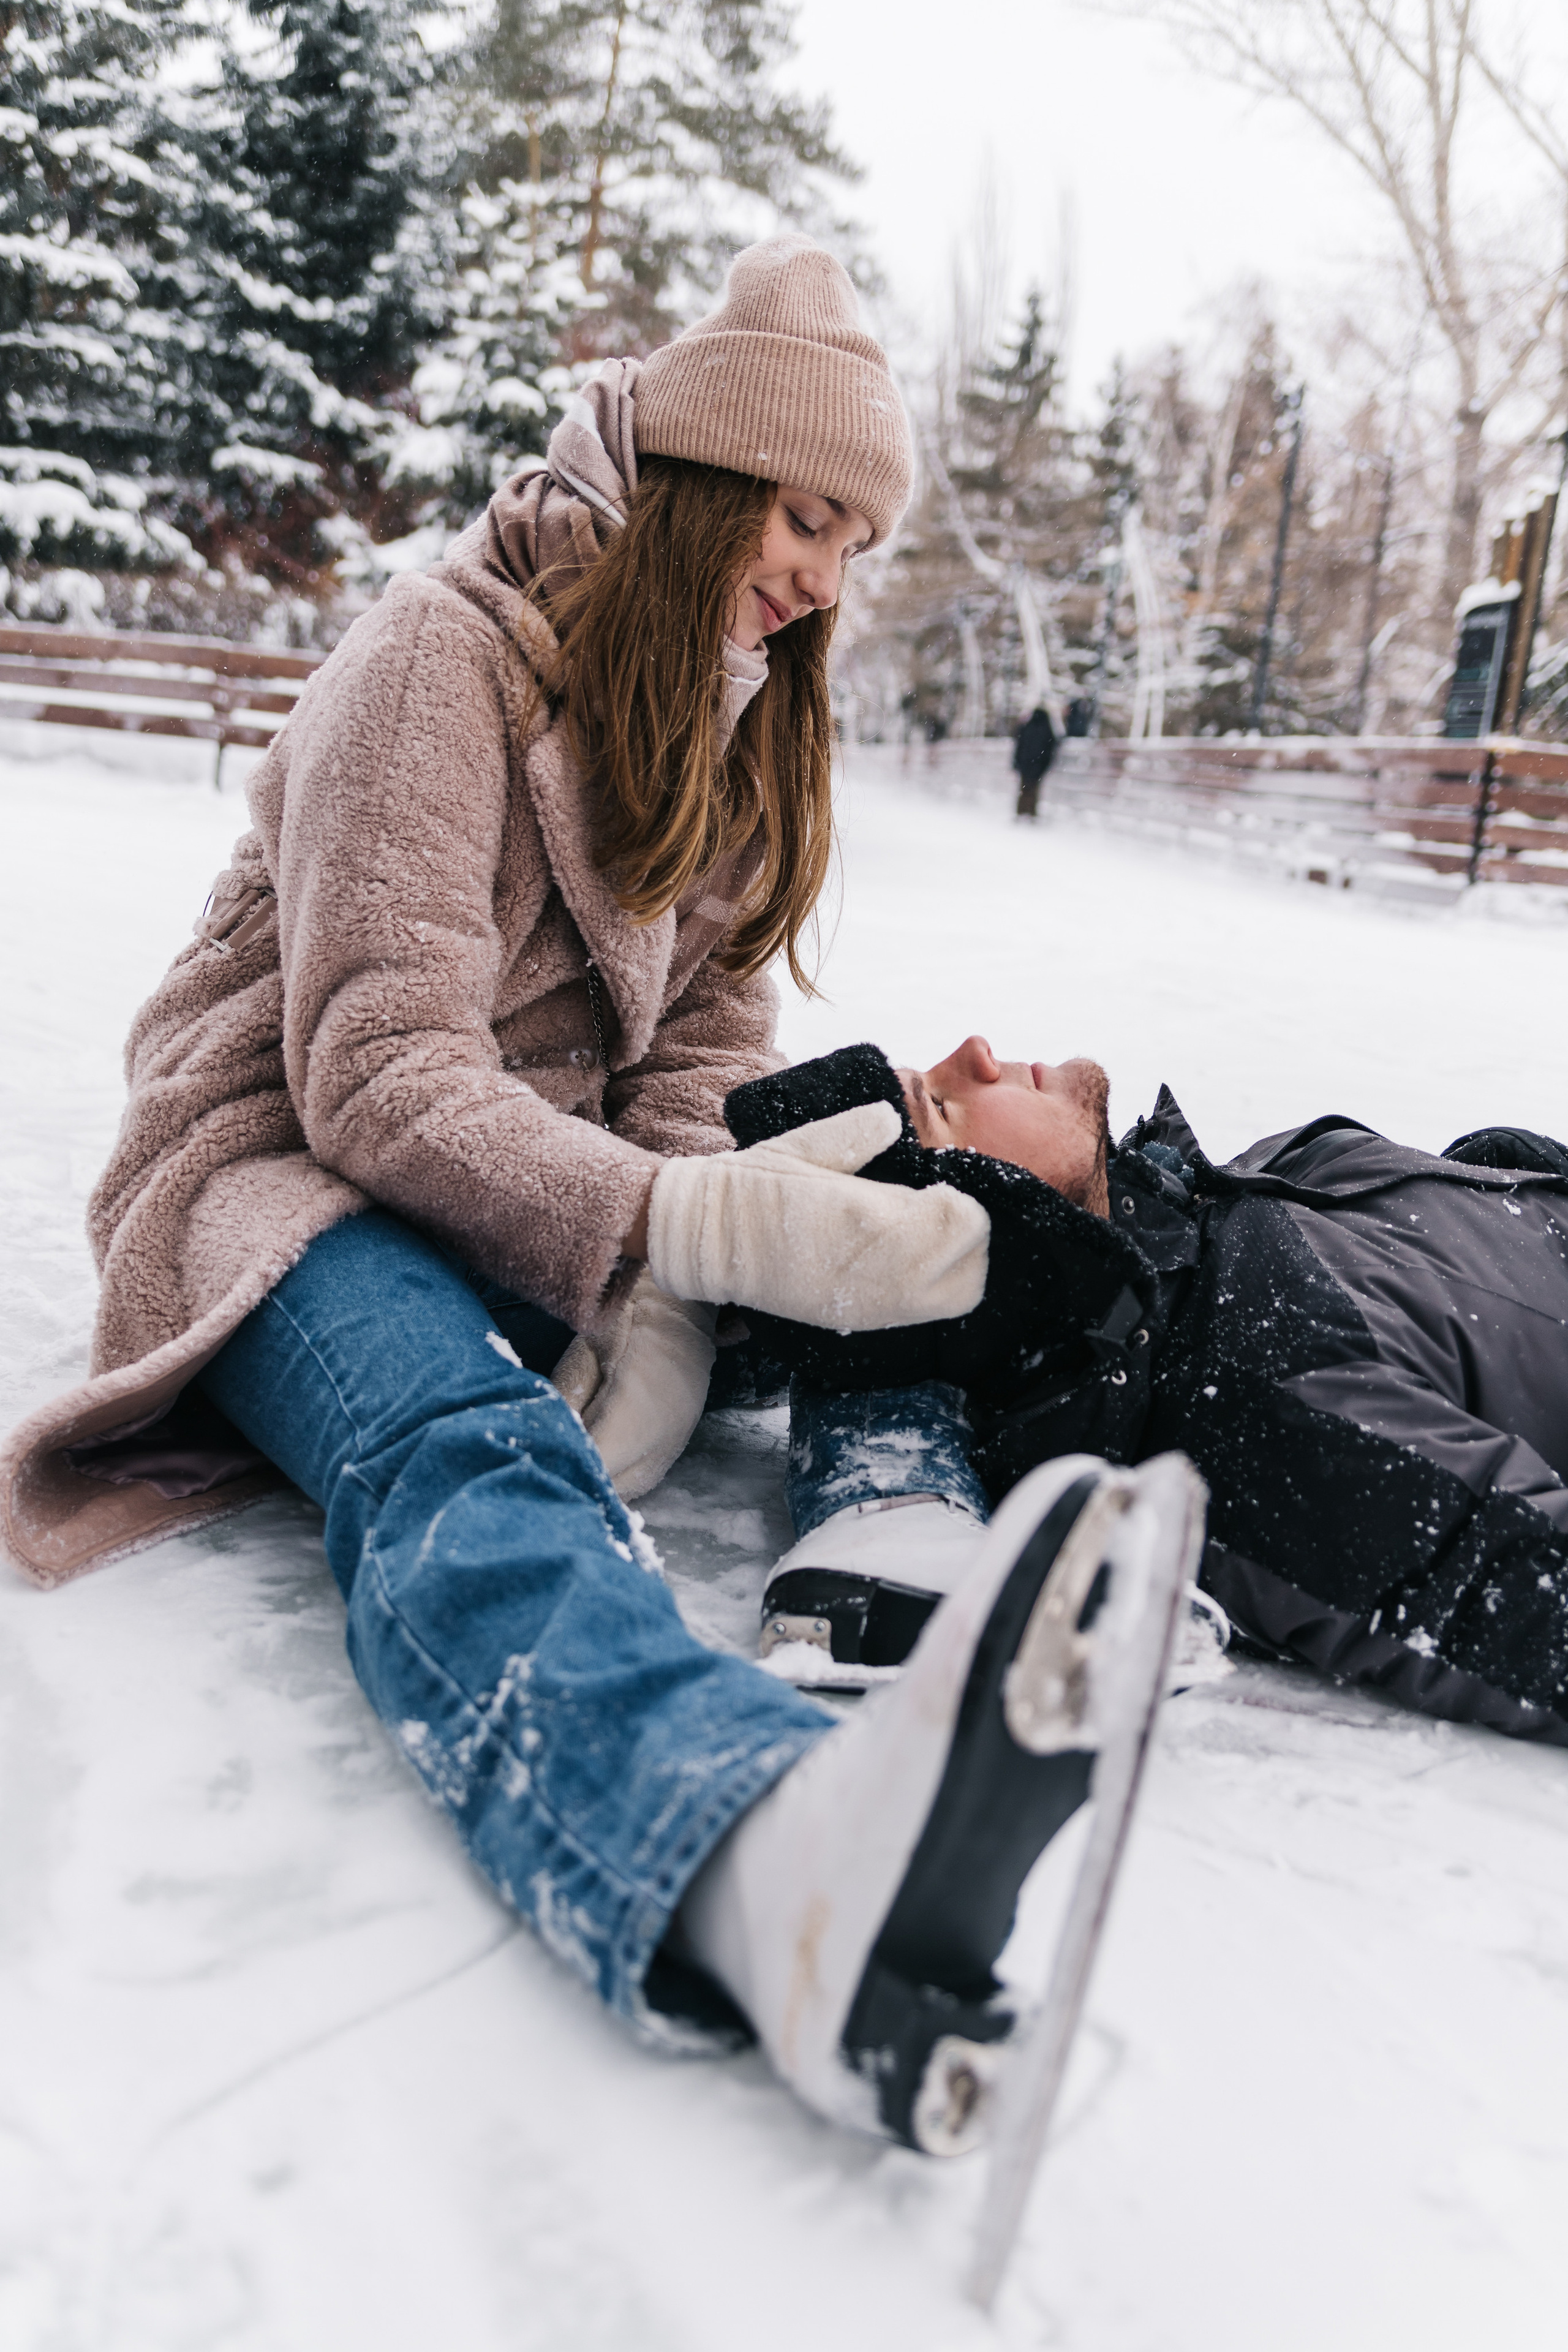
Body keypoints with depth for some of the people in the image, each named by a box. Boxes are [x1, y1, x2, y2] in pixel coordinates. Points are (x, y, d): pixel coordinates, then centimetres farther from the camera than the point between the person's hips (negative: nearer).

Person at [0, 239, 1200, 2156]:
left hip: (569, 1195, 8)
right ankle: (782, 1855, -70)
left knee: (902, 1227, -12)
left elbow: (704, 1050, 5)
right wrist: (696, 1229, -38)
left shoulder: (748, 727, 12)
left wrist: (665, 1304, -17)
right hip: (306, 1168, -8)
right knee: (465, 1443, -40)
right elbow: (380, 1077, -22)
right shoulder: (444, 657, -11)